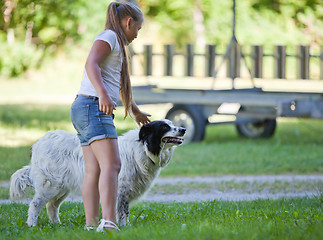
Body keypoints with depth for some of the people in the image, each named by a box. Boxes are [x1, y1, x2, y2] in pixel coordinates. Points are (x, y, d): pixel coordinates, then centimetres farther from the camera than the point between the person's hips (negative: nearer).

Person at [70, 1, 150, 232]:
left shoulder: (116, 43, 28)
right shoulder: (109, 36, -3)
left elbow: (121, 84, 41)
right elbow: (91, 64, -21)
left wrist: (135, 111, 52)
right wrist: (103, 94, -35)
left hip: (84, 109, 11)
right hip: (93, 107, -11)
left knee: (94, 170, 4)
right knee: (112, 165, -19)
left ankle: (92, 225, 0)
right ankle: (108, 223, -31)